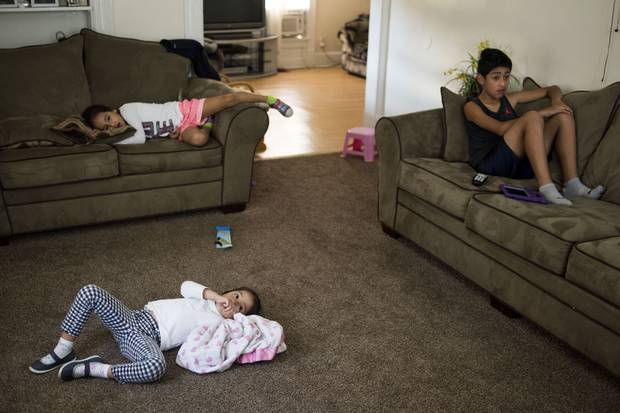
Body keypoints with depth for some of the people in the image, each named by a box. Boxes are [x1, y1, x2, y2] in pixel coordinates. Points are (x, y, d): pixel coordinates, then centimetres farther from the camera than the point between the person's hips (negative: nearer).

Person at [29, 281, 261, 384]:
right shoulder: (207, 298, 20)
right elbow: (186, 287, 2)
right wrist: (216, 296, -3)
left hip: (149, 339, -5)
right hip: (134, 318, 5)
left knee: (156, 367, -43)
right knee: (90, 292, -17)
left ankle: (95, 369, -23)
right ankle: (63, 351, -3)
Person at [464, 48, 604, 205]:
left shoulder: (509, 99, 18)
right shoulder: (472, 107, 0)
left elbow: (552, 89, 26)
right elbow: (501, 128, -17)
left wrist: (556, 101, 2)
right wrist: (543, 113, -17)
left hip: (519, 165, 7)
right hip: (489, 165, -6)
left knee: (563, 116, -4)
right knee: (532, 117, -26)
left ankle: (572, 184, -16)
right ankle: (546, 187, -37)